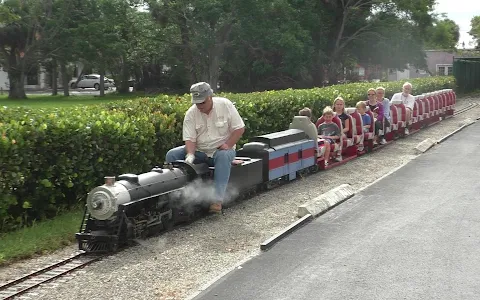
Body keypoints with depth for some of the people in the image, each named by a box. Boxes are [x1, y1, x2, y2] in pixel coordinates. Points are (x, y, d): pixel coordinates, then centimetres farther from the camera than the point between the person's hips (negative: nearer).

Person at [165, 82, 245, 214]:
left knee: (224, 156, -39)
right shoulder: (191, 113, -4)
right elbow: (189, 138, -9)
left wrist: (227, 145, -18)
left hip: (221, 150, -3)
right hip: (198, 151, 3)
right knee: (171, 155, -16)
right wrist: (190, 155, -28)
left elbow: (239, 128, -6)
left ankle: (217, 199, -44)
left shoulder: (225, 105, -8)